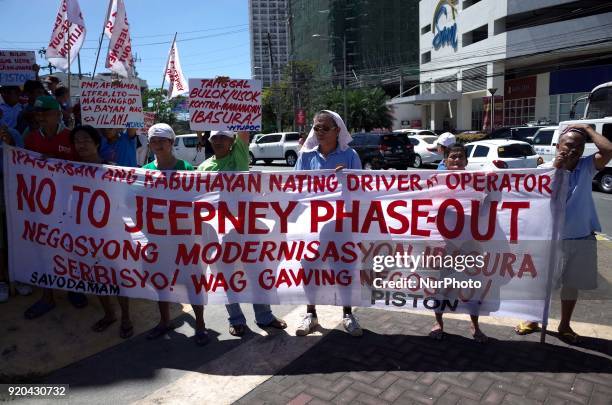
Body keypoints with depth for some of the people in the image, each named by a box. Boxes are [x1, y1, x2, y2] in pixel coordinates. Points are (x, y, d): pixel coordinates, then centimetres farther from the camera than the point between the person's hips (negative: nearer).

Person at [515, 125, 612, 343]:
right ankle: (532, 319, 30)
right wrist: (555, 169, -22)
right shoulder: (545, 169, -7)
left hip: (581, 239, 2)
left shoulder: (588, 166, -2)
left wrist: (588, 129, -11)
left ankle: (564, 325, 33)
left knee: (571, 284, 14)